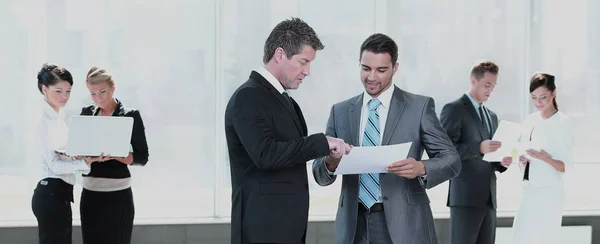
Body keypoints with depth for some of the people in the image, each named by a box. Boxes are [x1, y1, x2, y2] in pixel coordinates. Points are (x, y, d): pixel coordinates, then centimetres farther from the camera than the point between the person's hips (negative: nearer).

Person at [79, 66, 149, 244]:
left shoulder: (130, 115, -3)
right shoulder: (86, 113, 11)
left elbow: (142, 157, -5)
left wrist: (114, 154, -21)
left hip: (118, 196, -4)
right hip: (90, 195, 4)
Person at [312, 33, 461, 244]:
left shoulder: (419, 107, 1)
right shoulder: (340, 112, 10)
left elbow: (451, 159, -1)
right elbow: (319, 174, 9)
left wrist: (421, 168, -22)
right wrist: (330, 163, -15)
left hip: (403, 224, -3)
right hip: (354, 226, 3)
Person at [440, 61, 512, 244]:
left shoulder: (492, 116, 22)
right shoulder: (453, 110, -3)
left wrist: (501, 162, 3)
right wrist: (478, 148, -23)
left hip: (488, 198, 8)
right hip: (465, 197, -8)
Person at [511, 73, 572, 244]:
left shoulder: (563, 122, -8)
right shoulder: (530, 120, 10)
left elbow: (565, 167, -9)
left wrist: (546, 159, -27)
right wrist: (521, 160, -7)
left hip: (549, 192, -6)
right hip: (529, 191, 6)